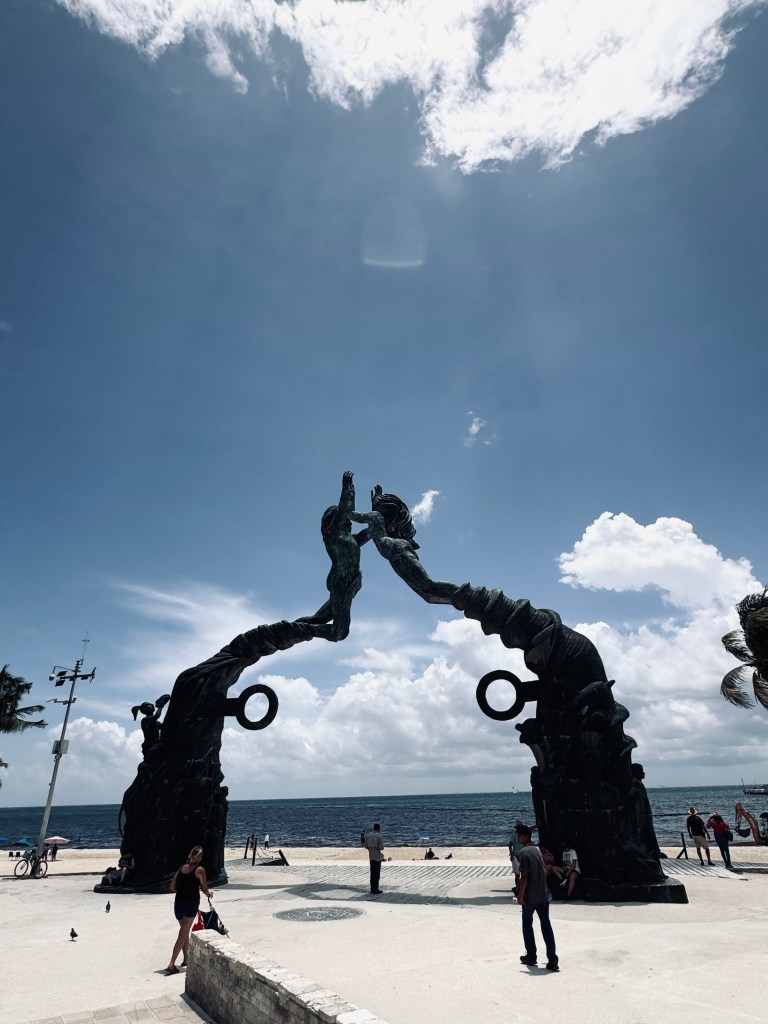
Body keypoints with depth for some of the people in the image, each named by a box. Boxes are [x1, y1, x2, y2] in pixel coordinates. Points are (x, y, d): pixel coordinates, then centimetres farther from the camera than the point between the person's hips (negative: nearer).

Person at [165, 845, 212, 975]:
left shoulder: (182, 867, 7)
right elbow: (204, 889, -2)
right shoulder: (199, 870, -7)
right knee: (183, 934, 0)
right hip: (191, 903, -6)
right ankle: (171, 964, -7)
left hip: (178, 902, 6)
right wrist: (209, 894, 20)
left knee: (185, 931, 24)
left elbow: (172, 887, 8)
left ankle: (186, 958, 36)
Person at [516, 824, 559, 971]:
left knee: (527, 925, 11)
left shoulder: (524, 852, -16)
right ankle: (553, 960, 4)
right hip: (544, 895, 6)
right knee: (546, 926, 8)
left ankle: (531, 957, 18)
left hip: (530, 897, -6)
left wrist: (520, 895, -12)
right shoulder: (537, 850, 7)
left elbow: (524, 876, -19)